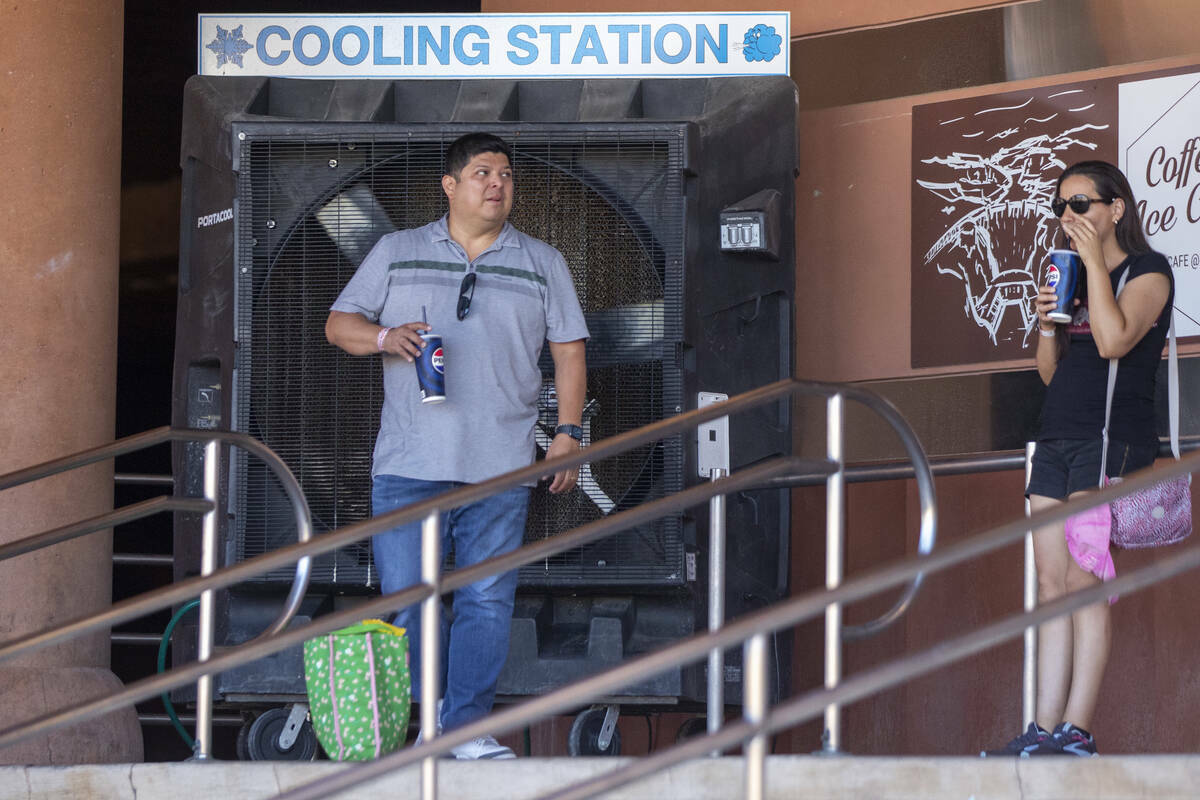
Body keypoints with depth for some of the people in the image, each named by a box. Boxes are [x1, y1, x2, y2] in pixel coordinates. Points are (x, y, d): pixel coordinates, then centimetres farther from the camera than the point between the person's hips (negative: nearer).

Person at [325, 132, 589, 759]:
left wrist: (568, 433, 3)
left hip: (501, 468, 0)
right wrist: (386, 337, -10)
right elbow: (338, 324, 11)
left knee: (488, 601, -4)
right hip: (408, 466, 0)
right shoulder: (396, 253, 11)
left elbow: (569, 352, 13)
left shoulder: (543, 263, 13)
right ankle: (429, 712, 11)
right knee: (406, 597, -4)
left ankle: (467, 729, 1)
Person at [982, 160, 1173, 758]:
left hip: (1111, 439, -8)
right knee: (1051, 582, 1)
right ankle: (1044, 731, -2)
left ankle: (1076, 732, -16)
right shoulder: (1072, 279, 20)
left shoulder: (1147, 271, -2)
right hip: (1057, 439, 8)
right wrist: (1046, 322, 3)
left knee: (1083, 580, -13)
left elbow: (1113, 339, -20)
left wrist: (1095, 260, -14)